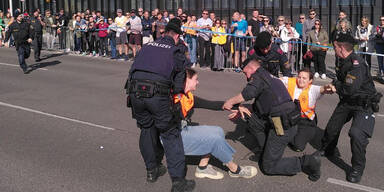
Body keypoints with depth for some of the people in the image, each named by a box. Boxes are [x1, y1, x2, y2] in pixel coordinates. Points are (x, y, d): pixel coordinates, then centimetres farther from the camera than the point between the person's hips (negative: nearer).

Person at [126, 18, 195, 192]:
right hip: (158, 95, -4)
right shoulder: (177, 53, 11)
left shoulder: (147, 46, 22)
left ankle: (152, 170, 33)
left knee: (146, 129, 23)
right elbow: (178, 86, 8)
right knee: (170, 134, 6)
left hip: (135, 92, 4)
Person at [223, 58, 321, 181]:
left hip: (282, 127, -10)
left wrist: (230, 102, -11)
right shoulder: (271, 78, 25)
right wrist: (243, 110, 20)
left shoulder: (259, 75, -3)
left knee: (268, 167, -1)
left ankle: (305, 162, -9)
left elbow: (249, 92, -23)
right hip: (291, 124, 10)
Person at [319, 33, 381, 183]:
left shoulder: (357, 64, -27)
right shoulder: (344, 62, 3)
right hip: (347, 102, 9)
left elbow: (349, 89, -32)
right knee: (332, 127, 17)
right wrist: (335, 86, -4)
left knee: (357, 134, -25)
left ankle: (358, 168, -6)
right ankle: (327, 150, 45)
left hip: (364, 105, -9)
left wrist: (335, 84, -14)